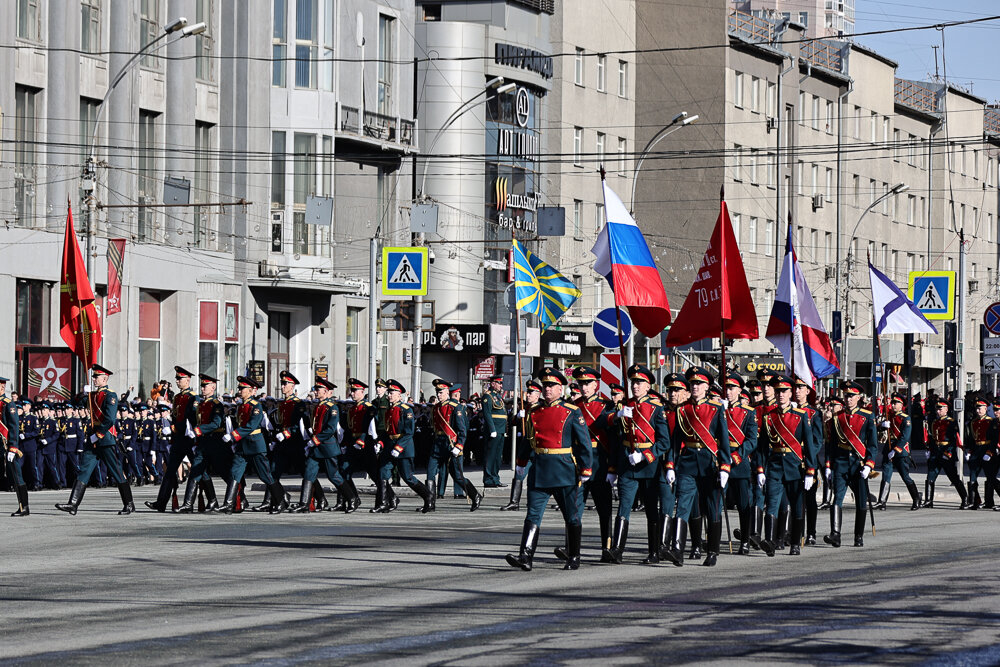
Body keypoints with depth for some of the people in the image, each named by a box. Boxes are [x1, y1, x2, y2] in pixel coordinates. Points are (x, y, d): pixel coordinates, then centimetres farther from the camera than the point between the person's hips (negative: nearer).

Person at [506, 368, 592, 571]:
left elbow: (584, 442, -2)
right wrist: (521, 463, 26)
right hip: (539, 470, 3)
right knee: (533, 514, -7)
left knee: (571, 516, 7)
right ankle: (526, 557, -14)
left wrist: (585, 470, -5)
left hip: (565, 471, -3)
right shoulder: (534, 413, 10)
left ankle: (574, 558, 19)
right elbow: (527, 440, 23)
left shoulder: (572, 413, -2)